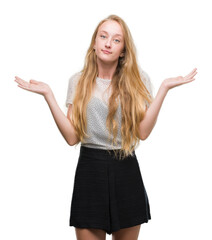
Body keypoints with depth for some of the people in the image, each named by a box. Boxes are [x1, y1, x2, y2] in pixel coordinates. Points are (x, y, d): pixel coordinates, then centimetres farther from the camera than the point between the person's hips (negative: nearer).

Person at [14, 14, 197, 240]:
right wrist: (48, 94, -9)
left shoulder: (138, 79, 3)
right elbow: (72, 137, -5)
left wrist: (164, 88, -12)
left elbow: (143, 132, -9)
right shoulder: (78, 81, 4)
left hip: (126, 171, 1)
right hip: (90, 169, 0)